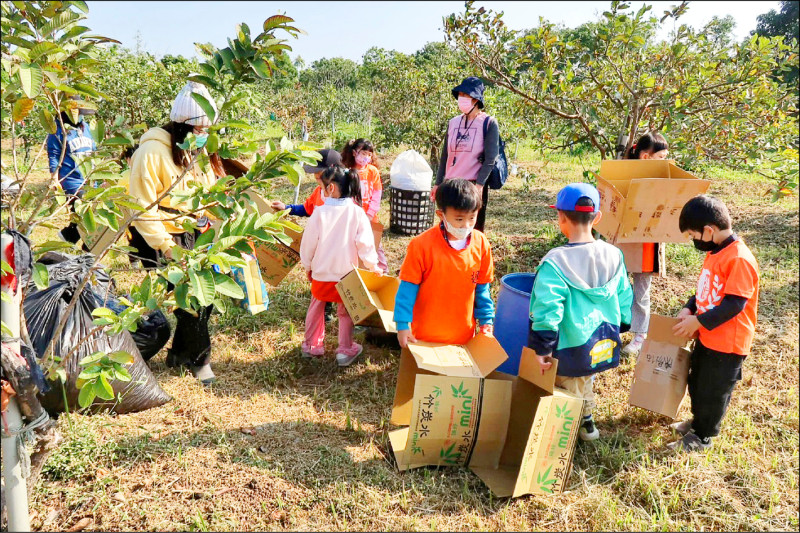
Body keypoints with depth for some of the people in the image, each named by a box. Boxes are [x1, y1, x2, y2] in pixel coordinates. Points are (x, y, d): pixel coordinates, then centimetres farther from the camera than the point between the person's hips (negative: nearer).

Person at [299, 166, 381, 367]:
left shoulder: (320, 212, -13)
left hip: (321, 272, 1)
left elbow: (308, 243, -4)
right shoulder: (357, 212, -13)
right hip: (346, 273, 0)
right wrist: (373, 266, 5)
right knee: (345, 311, 18)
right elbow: (365, 243, -11)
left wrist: (307, 266, 12)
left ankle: (311, 345, 32)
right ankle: (345, 350, 18)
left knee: (316, 306, 23)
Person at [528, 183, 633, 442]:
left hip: (571, 349, -6)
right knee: (586, 382, 29)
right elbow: (624, 299, 6)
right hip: (604, 344, 6)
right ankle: (586, 422, 46)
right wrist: (620, 328, 21)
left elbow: (547, 311, -25)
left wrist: (542, 349, -16)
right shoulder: (614, 255, -4)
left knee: (568, 388, 16)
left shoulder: (555, 262, -22)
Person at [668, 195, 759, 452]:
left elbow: (734, 304, -27)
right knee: (697, 382, 23)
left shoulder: (739, 259, -26)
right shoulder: (715, 252, 3)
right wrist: (689, 308, -1)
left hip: (728, 343, -9)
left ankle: (702, 436, 28)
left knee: (714, 391, 10)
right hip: (706, 336, 9)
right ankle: (698, 421, 44)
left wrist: (699, 321, -23)